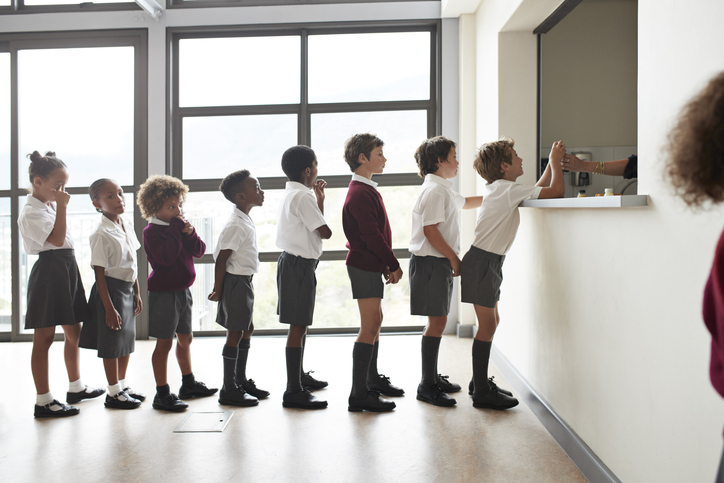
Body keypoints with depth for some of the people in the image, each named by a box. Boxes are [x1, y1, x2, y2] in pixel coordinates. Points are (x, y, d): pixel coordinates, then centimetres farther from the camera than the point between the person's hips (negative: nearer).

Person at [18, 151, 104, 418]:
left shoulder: (49, 206, 16)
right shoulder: (31, 212, -13)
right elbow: (57, 239, -22)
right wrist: (61, 207, -18)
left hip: (67, 270, 10)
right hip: (49, 271, -10)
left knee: (74, 331, 16)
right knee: (44, 337, -2)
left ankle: (76, 388, 31)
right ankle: (43, 401, 6)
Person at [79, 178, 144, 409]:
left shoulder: (127, 226, 6)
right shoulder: (101, 234, -17)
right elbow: (99, 273, -17)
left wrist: (136, 293, 14)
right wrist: (109, 307, -19)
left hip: (128, 289, 8)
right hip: (111, 289, -8)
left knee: (127, 340, 16)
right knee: (112, 343, 3)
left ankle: (122, 385, 32)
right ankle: (113, 393, 17)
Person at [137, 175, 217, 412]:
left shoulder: (180, 226, 10)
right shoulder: (151, 231, -12)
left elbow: (199, 251, 4)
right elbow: (166, 256, -26)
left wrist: (190, 233, -13)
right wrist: (175, 231, -21)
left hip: (183, 290, 8)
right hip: (163, 292, -8)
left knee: (185, 339, 18)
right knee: (164, 343, -4)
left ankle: (189, 384, 33)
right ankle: (162, 393, 3)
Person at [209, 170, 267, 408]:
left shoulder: (245, 221, 12)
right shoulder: (235, 225, -20)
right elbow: (221, 259, -21)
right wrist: (218, 290, -18)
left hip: (244, 281, 10)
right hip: (235, 281, -10)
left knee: (247, 329, 16)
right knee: (235, 332, -3)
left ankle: (241, 381, 28)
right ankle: (229, 390, 6)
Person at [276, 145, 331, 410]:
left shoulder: (291, 193, 15)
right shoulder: (303, 196, -17)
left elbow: (311, 225, 17)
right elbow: (325, 232, -17)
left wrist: (318, 199, 13)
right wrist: (320, 201, -1)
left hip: (293, 261, 11)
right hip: (299, 264, -11)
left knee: (301, 323, 22)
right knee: (298, 326, -9)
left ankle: (300, 375, 37)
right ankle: (294, 391, -6)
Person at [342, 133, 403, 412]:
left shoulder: (366, 190, 17)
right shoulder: (361, 193, -17)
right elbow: (371, 235, -21)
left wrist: (386, 263, 12)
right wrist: (393, 264, -14)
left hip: (370, 265, 11)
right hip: (365, 266, -11)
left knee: (374, 321, 18)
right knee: (370, 326, -10)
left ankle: (373, 380, 31)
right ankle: (359, 394, -7)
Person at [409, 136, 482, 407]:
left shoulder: (443, 190, 18)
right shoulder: (434, 190, -14)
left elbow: (465, 202, 38)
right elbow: (430, 230, -21)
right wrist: (454, 258, -17)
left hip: (440, 263, 10)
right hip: (431, 262, -10)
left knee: (437, 321, 14)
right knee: (437, 322, -8)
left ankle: (433, 377, 24)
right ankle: (427, 385, -2)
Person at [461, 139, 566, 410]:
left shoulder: (498, 189, 14)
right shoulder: (509, 189, -15)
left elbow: (537, 191, 26)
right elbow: (556, 191, -16)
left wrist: (552, 163, 20)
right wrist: (555, 161, -1)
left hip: (489, 262, 10)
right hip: (482, 262, -10)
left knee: (490, 323, 15)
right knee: (487, 325, -6)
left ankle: (481, 382, 24)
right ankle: (481, 392, 1)